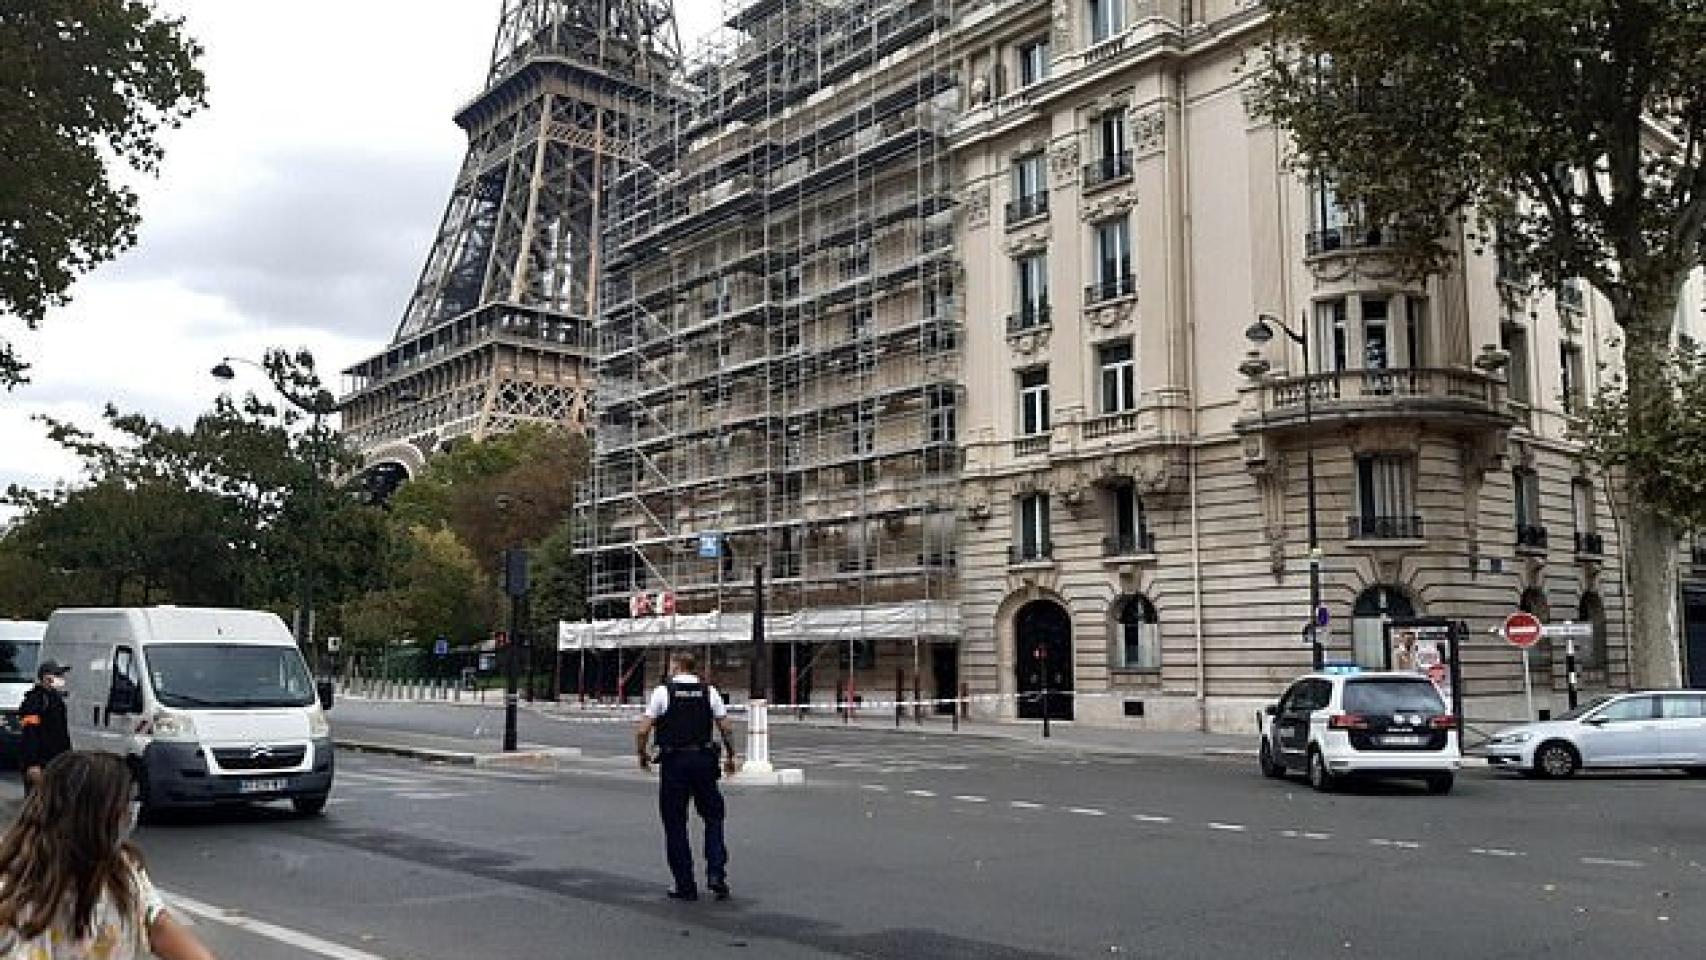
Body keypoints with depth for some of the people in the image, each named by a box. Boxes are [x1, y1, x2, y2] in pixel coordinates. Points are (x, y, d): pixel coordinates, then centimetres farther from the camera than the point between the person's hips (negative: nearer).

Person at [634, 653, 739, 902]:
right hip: (704, 760, 2)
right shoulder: (709, 691, 5)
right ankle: (716, 873, 2)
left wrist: (643, 755, 14)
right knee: (713, 816, 16)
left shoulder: (662, 692, -1)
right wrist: (730, 757, 17)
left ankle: (685, 886, 10)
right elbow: (726, 729, 2)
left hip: (673, 762, -2)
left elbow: (643, 732, -4)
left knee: (675, 825, 7)